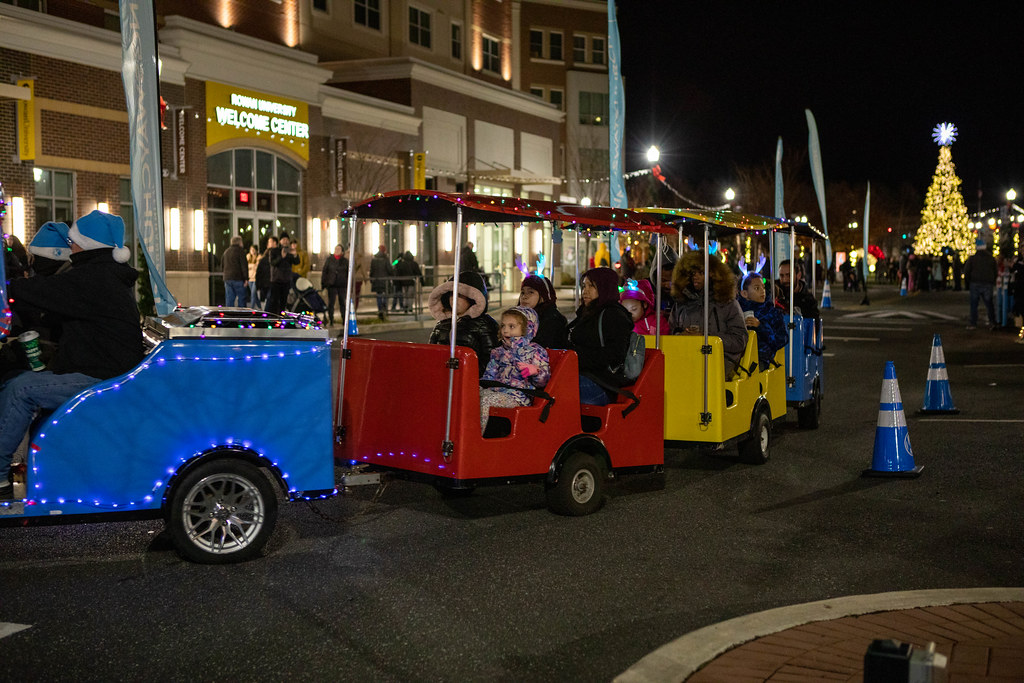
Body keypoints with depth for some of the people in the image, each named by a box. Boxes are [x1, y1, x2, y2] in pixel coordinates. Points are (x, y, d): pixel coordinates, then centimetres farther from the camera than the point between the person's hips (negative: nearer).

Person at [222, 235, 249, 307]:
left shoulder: (226, 251, 15)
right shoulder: (240, 251, -6)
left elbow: (222, 263, 22)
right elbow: (244, 265, -12)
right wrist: (246, 278, -13)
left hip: (227, 278, 6)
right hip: (238, 278, -6)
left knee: (229, 299, 6)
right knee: (241, 299, -2)